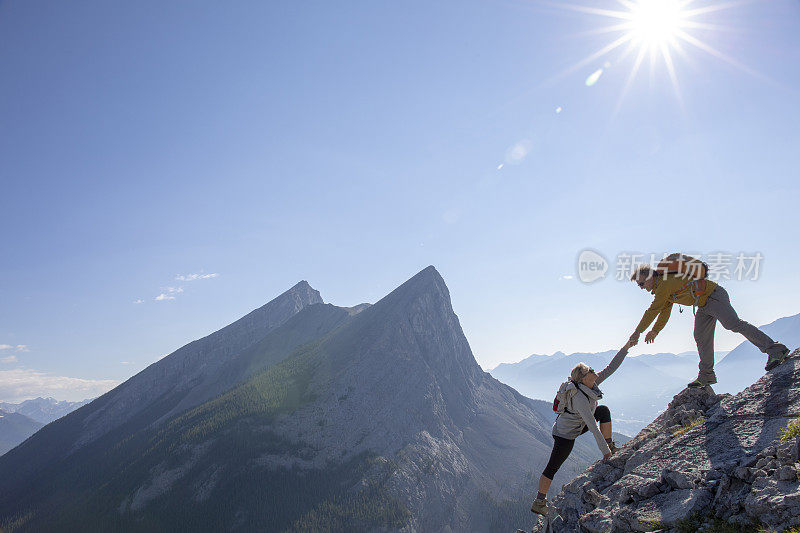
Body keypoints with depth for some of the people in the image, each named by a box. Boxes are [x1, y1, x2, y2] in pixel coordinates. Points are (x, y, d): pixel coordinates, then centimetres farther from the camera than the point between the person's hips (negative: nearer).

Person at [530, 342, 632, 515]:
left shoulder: (592, 383, -9)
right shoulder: (580, 398, -34)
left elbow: (611, 368, -2)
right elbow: (593, 428, -32)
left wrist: (626, 347, -7)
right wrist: (605, 451, -26)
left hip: (577, 425, 9)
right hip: (566, 434, -9)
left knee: (603, 410, 10)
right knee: (552, 467, -1)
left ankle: (611, 446, 12)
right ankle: (539, 503, 9)